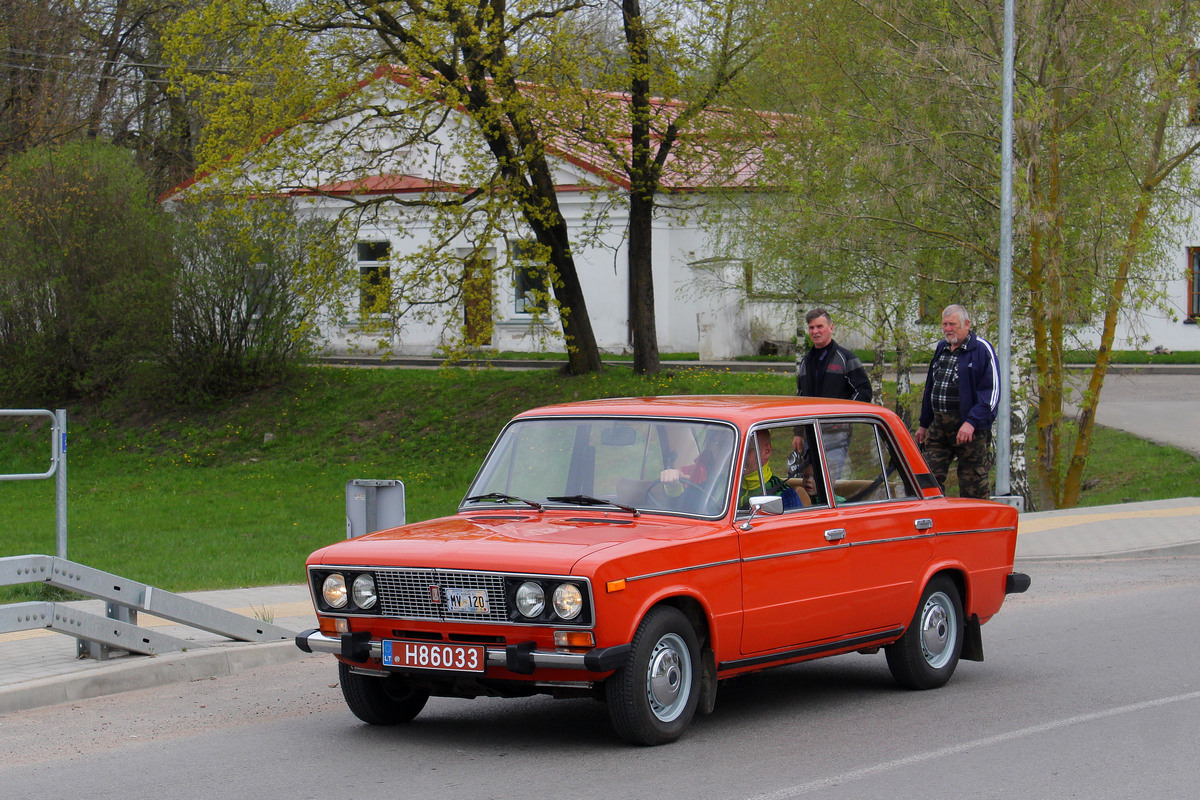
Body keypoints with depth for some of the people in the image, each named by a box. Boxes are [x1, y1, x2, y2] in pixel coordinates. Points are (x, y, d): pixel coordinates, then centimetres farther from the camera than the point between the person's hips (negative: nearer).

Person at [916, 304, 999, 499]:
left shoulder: (981, 349, -7)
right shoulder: (942, 348, 16)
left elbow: (992, 392, -13)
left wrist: (972, 423, -22)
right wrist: (924, 424, 23)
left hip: (971, 431, -7)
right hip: (938, 428, 7)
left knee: (972, 487, -2)